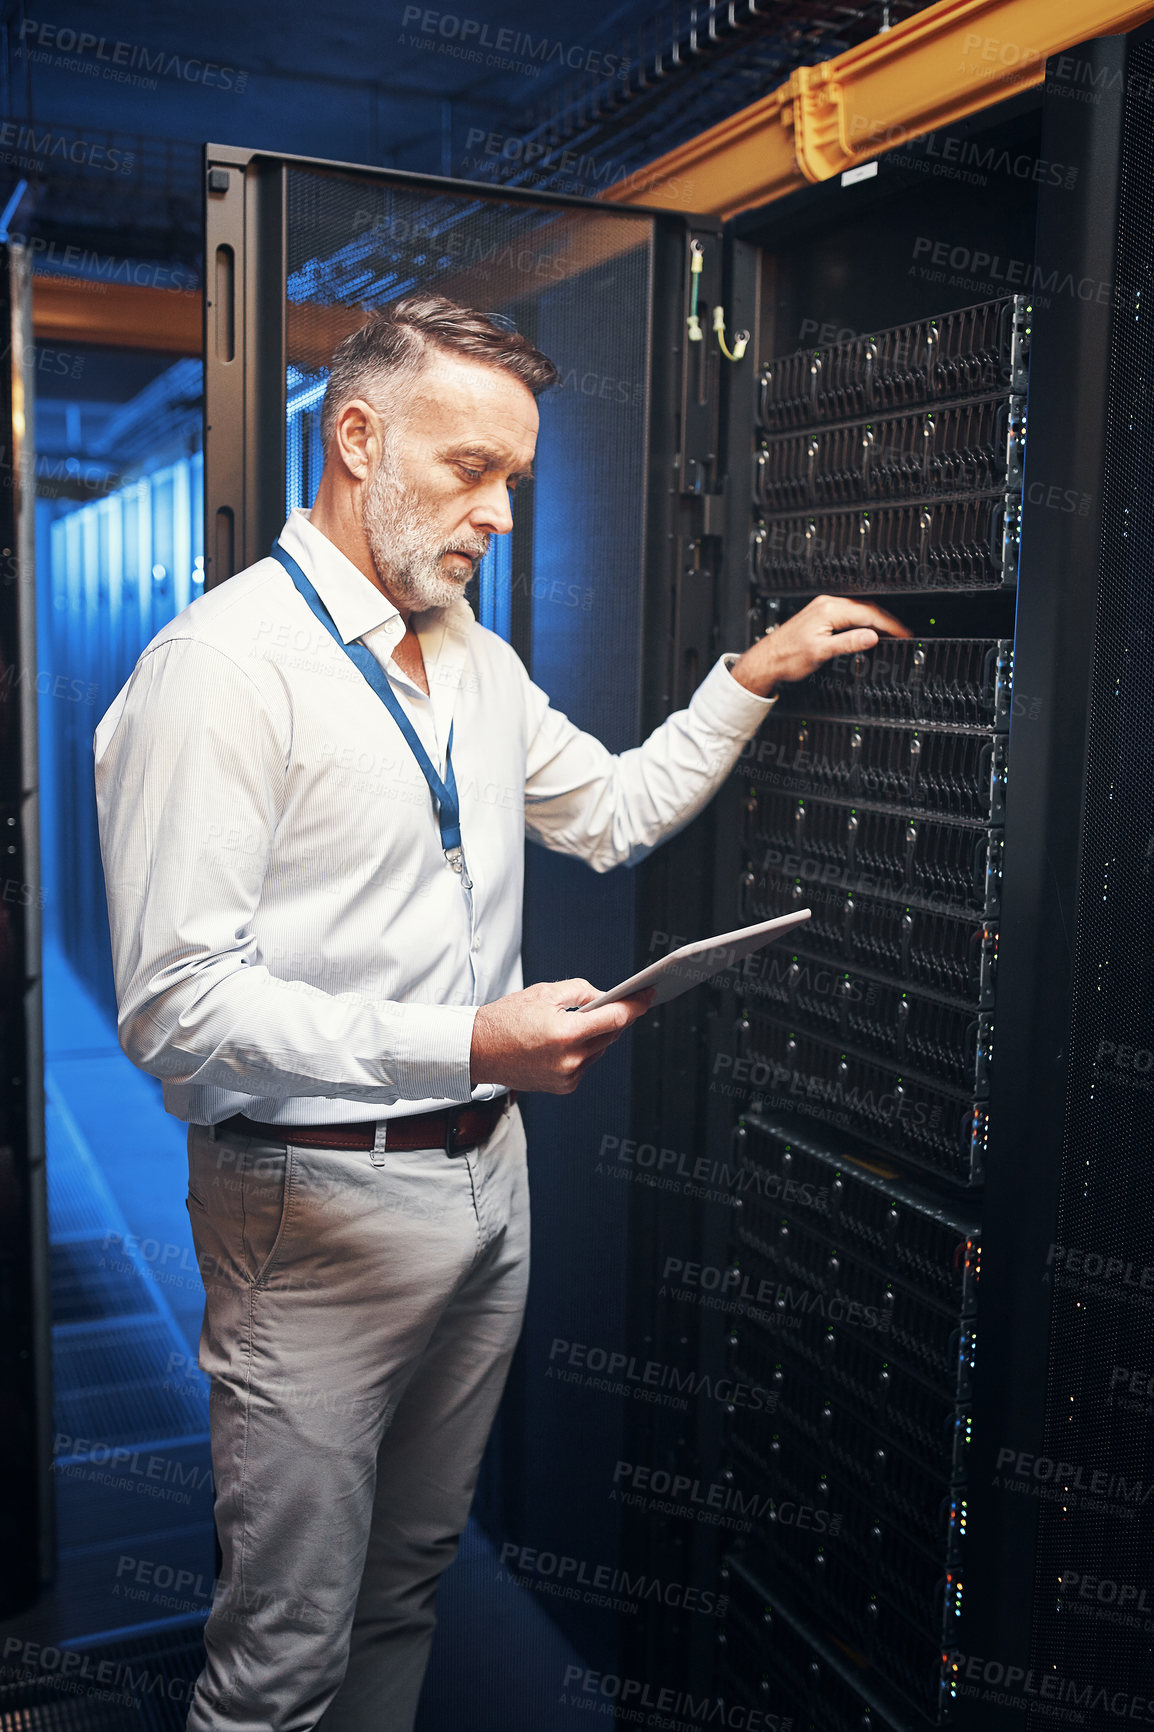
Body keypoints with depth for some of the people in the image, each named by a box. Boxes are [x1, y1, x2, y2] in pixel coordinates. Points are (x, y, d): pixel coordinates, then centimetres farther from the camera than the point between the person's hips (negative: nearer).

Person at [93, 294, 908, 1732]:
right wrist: (467, 1044, -28)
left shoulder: (477, 661, 11)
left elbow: (613, 813, 24)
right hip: (318, 1206, -7)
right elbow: (174, 1006, -22)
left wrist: (752, 674, 13)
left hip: (484, 1180, 8)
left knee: (409, 1585, 22)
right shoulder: (224, 665, -16)